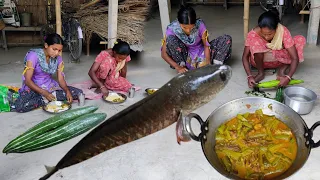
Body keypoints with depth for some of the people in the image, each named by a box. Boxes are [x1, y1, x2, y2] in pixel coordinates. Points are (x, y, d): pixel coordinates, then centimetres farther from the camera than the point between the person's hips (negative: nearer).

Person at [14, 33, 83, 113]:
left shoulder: (58, 58, -3)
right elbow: (27, 80, -22)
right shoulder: (34, 56, -19)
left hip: (50, 86, 4)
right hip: (33, 87, -4)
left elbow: (61, 79, -3)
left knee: (78, 92, -13)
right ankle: (45, 99, -15)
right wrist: (44, 93, -35)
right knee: (19, 106, -36)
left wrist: (67, 91, -25)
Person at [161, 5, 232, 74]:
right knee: (170, 39, -30)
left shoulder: (200, 25, -19)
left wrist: (207, 62, -30)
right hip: (185, 57, -1)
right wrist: (178, 67, -33)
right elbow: (164, 53, -20)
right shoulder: (172, 29, -22)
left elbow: (206, 45, -12)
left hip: (201, 55, 2)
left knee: (227, 39, -15)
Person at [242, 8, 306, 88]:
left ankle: (282, 69, -13)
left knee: (301, 40, -23)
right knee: (255, 42, -35)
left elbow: (294, 58, -27)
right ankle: (260, 73, -15)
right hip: (261, 60, -1)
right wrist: (249, 76, -37)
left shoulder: (283, 31, -27)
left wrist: (288, 77, -42)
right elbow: (245, 57, -22)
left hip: (278, 59, 1)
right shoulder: (253, 34, -28)